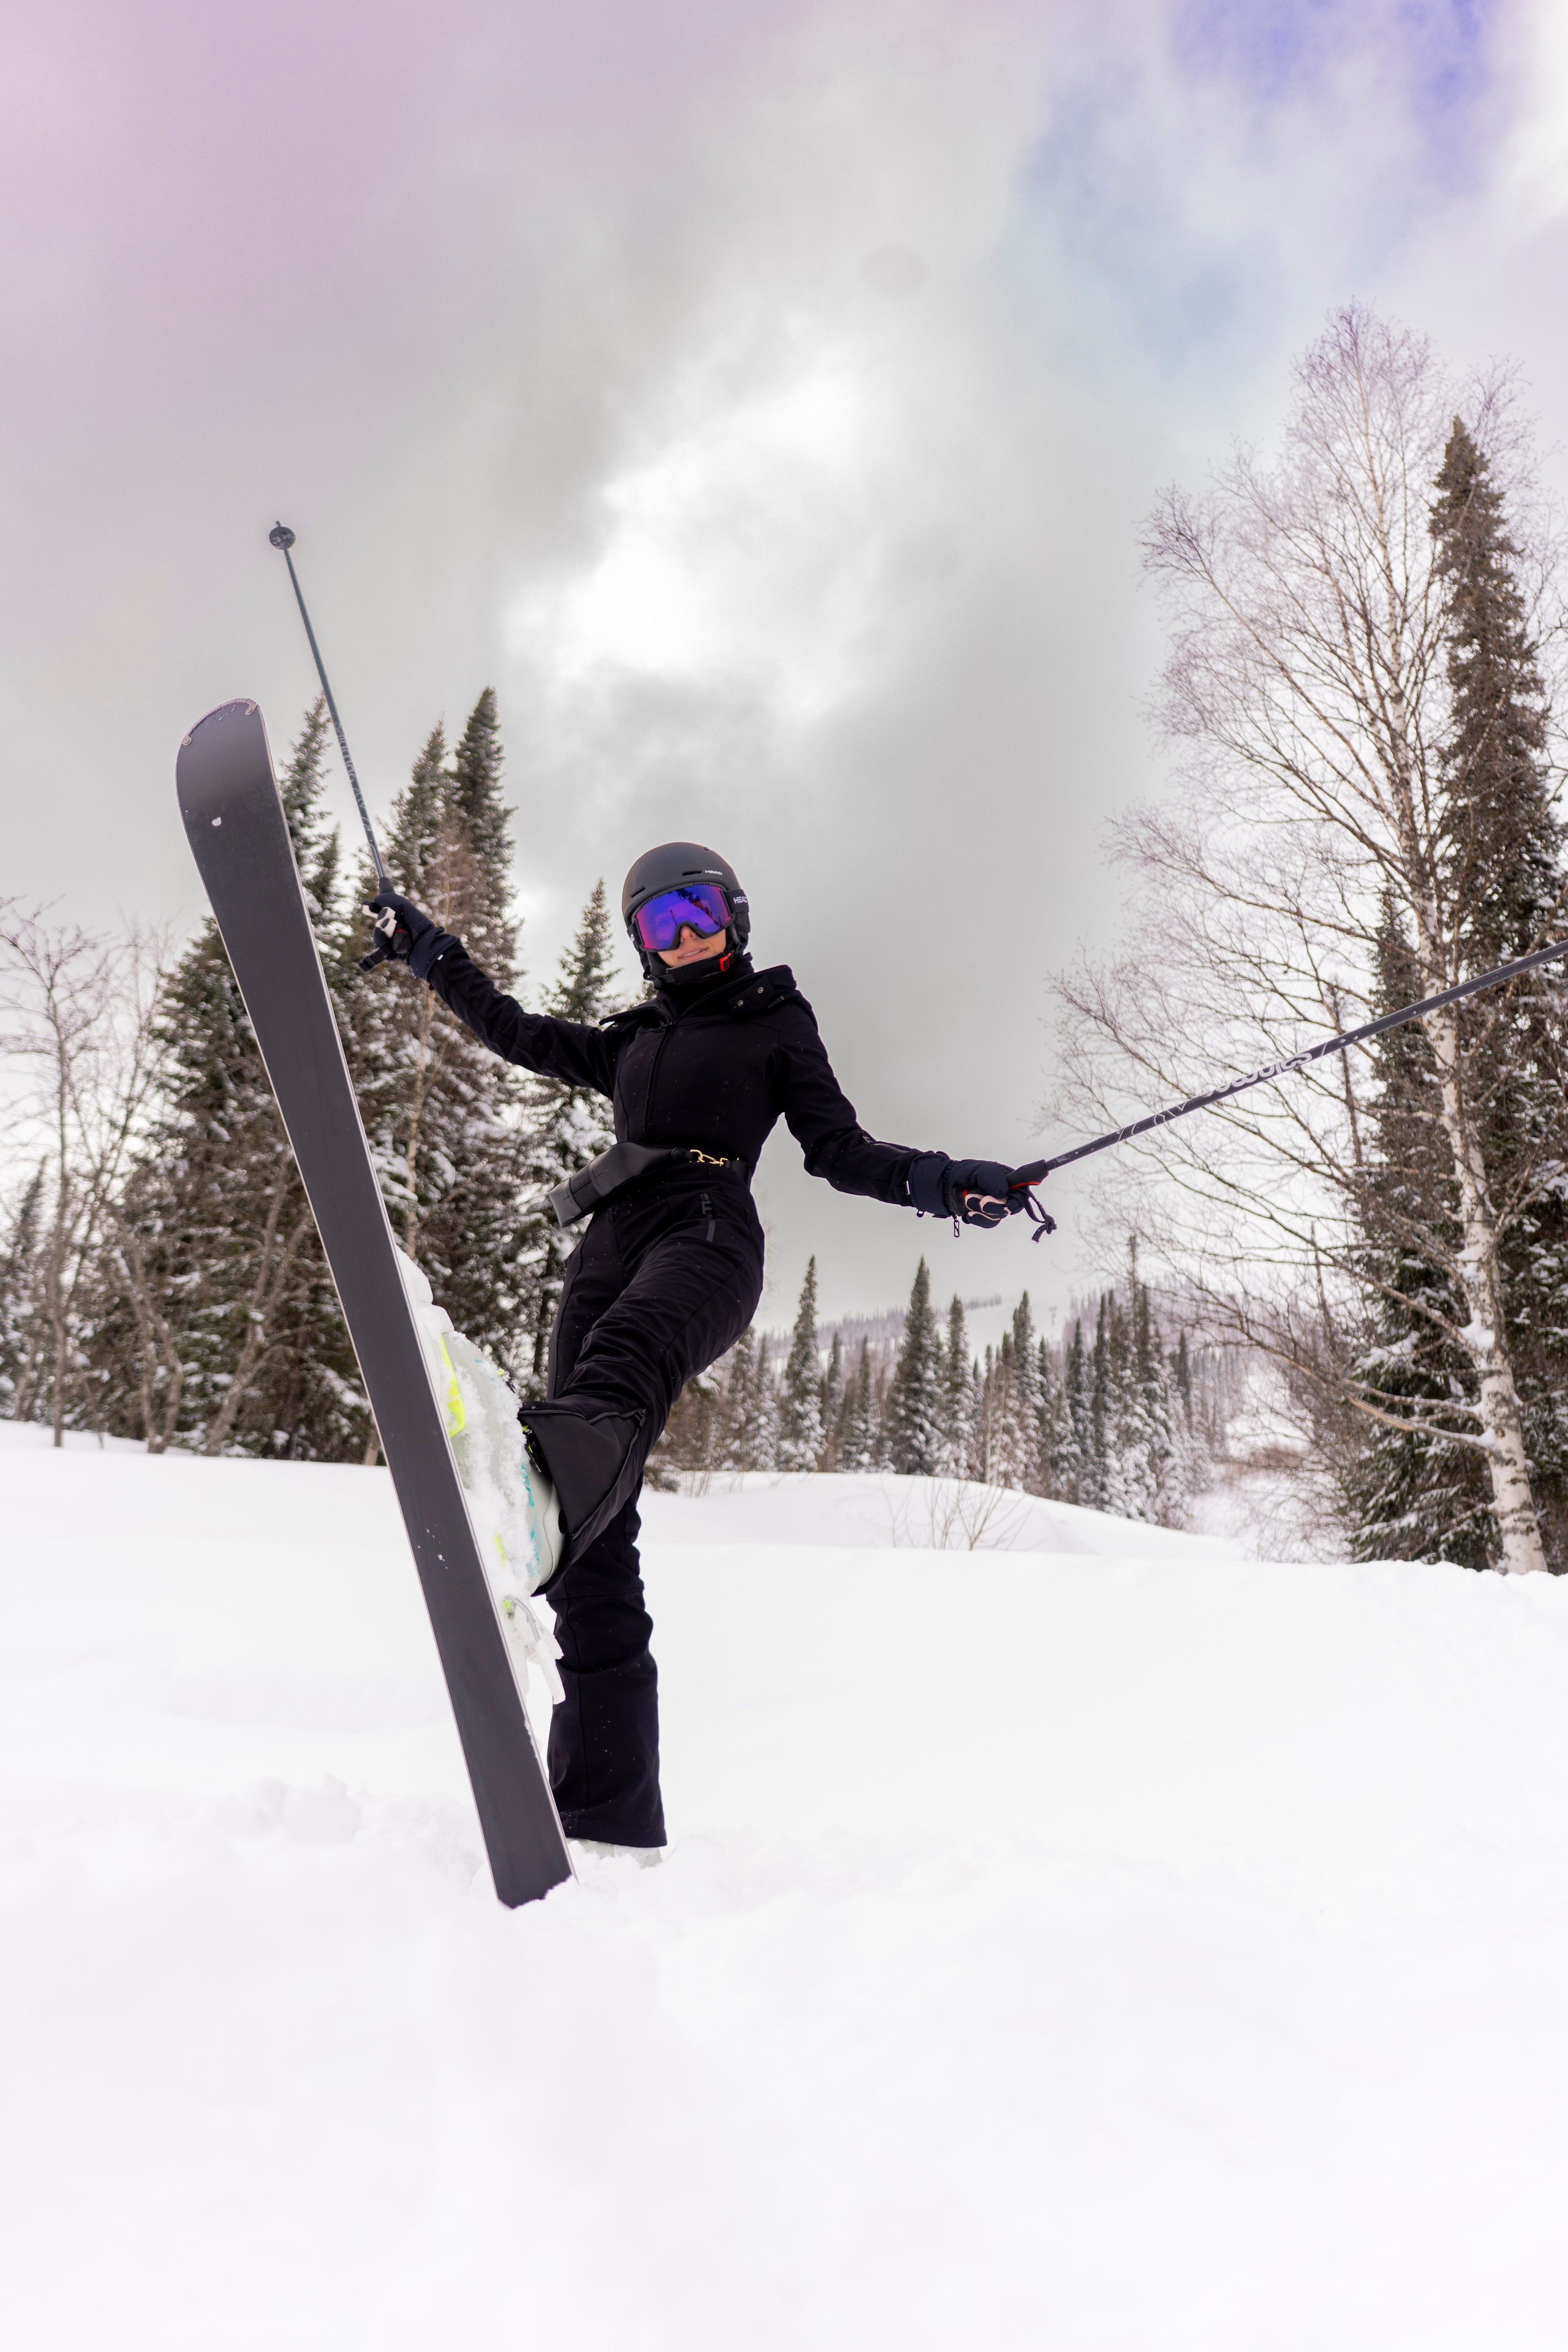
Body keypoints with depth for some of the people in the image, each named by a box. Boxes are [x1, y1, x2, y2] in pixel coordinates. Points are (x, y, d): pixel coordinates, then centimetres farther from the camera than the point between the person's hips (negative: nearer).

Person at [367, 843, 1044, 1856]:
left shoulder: (777, 1021, 20)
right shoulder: (632, 1040, 32)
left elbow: (841, 1149, 12)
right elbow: (518, 1032, 43)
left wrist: (940, 1183, -5)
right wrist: (433, 952, 45)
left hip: (706, 1235, -5)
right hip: (610, 1247, 5)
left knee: (623, 1357, -42)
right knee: (597, 1536, -9)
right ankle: (609, 1803, -11)